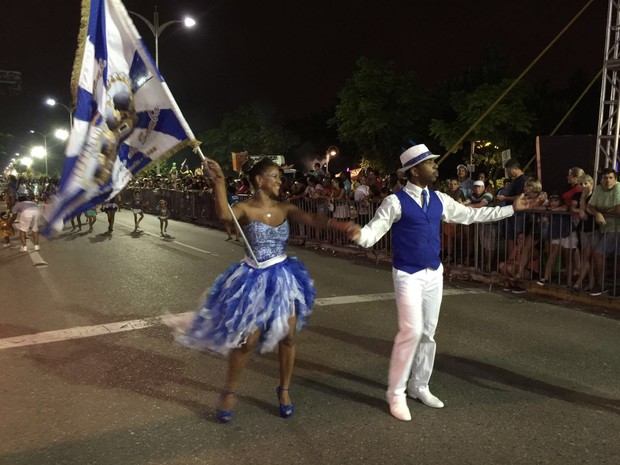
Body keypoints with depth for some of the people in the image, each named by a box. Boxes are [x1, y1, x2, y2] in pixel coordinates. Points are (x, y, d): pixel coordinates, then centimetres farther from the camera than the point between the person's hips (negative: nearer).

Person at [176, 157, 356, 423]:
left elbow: (312, 219, -16)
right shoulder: (245, 209, -11)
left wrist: (340, 225, -32)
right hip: (255, 280, -4)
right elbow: (224, 214, -35)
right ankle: (229, 392, 24)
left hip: (283, 277, 4)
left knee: (288, 337, 7)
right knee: (248, 340, 0)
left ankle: (284, 390, 29)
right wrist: (219, 181, -40)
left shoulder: (284, 209, 0)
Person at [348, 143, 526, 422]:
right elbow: (375, 230, -19)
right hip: (407, 275, -6)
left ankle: (419, 386, 30)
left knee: (428, 332, 13)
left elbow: (471, 215, 16)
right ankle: (396, 392, 4)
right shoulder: (396, 201, -12)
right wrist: (359, 235, -43)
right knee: (411, 330, -14)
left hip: (434, 273, 7)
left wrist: (511, 209, 19)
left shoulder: (439, 200, 6)